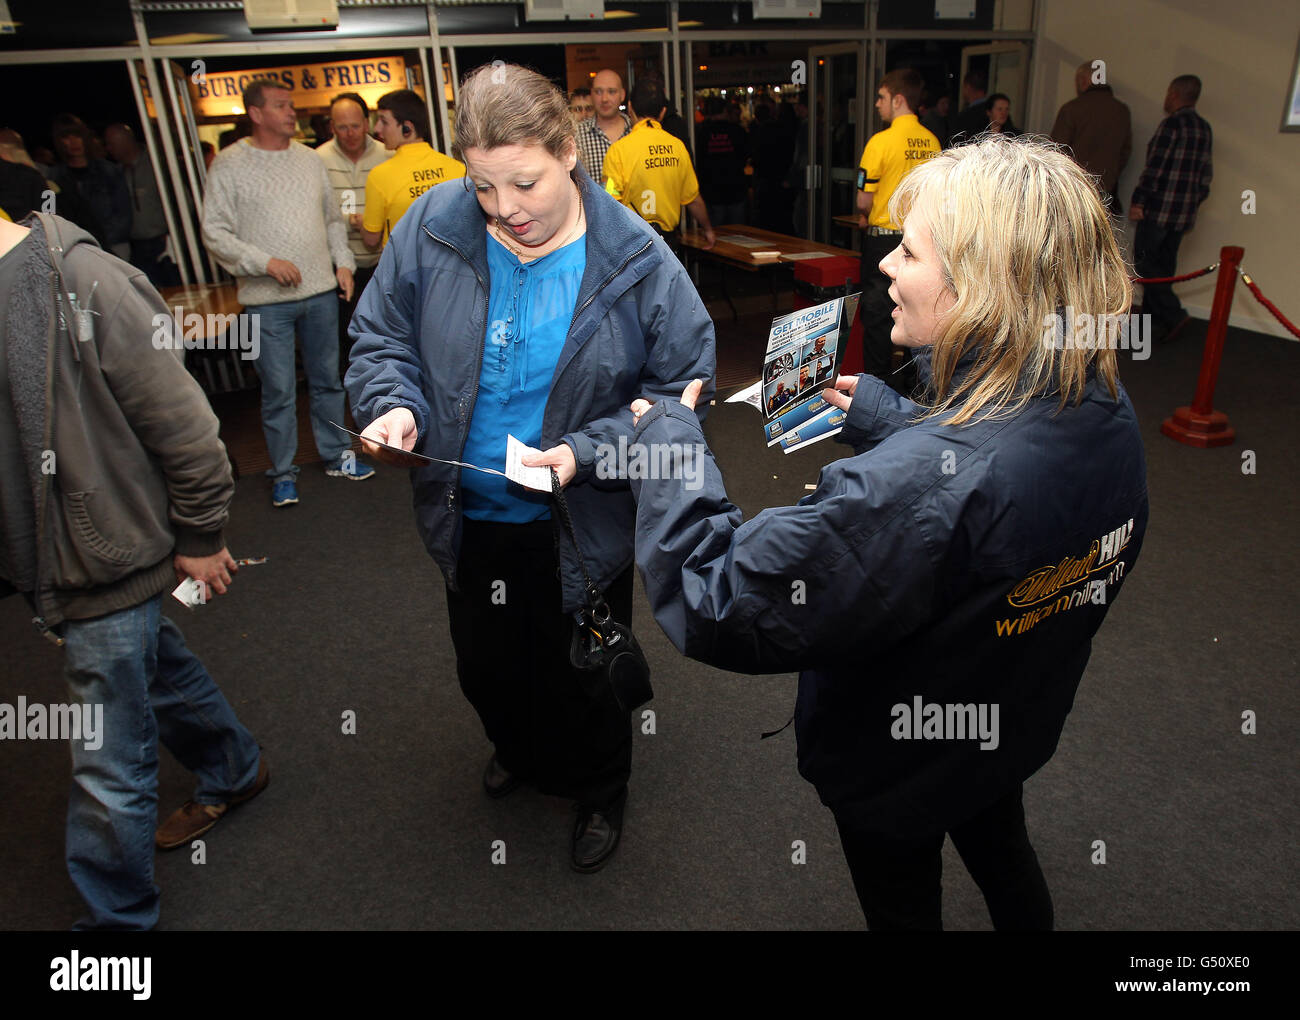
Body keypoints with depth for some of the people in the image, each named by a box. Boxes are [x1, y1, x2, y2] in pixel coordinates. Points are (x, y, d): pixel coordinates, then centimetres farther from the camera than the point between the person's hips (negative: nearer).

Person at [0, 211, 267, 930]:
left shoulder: (84, 284, -22)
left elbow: (182, 426, -17)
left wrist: (199, 538, -8)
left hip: (107, 566, -7)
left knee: (109, 768, 6)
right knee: (156, 672, 28)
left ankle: (116, 914, 30)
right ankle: (235, 771, 54)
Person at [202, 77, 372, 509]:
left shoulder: (309, 159, 11)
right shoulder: (229, 165, -4)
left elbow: (333, 218, 19)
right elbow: (215, 232, -6)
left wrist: (343, 263, 5)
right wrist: (265, 262, -16)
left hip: (322, 292, 4)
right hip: (267, 300, -4)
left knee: (327, 379, 14)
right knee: (279, 390, 0)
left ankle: (336, 455, 28)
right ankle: (283, 472, 14)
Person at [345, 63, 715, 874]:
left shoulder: (636, 261, -18)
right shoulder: (431, 227, -12)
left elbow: (682, 389, -12)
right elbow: (382, 335, 2)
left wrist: (589, 451, -25)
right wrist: (394, 404, -19)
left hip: (581, 525, -3)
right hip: (468, 514, 4)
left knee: (582, 677, 19)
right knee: (486, 668, 27)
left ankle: (600, 793, 52)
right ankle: (523, 754, 62)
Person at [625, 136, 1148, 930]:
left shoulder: (915, 486, -45)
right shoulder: (1110, 411, -17)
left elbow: (718, 604, -38)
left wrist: (667, 442, -26)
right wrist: (888, 418, 2)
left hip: (900, 766, -6)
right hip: (1017, 727, 7)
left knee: (904, 901, 25)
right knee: (1002, 851, 36)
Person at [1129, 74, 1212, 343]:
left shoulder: (1172, 124, -11)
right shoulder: (1204, 129, 14)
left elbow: (1154, 167, -16)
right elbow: (1206, 173, 17)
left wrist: (1138, 201, -12)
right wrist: (1193, 204, 24)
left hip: (1159, 209, -8)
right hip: (1184, 213, 8)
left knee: (1144, 263, -4)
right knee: (1164, 264, 13)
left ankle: (1172, 314, -13)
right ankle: (1152, 318, 18)